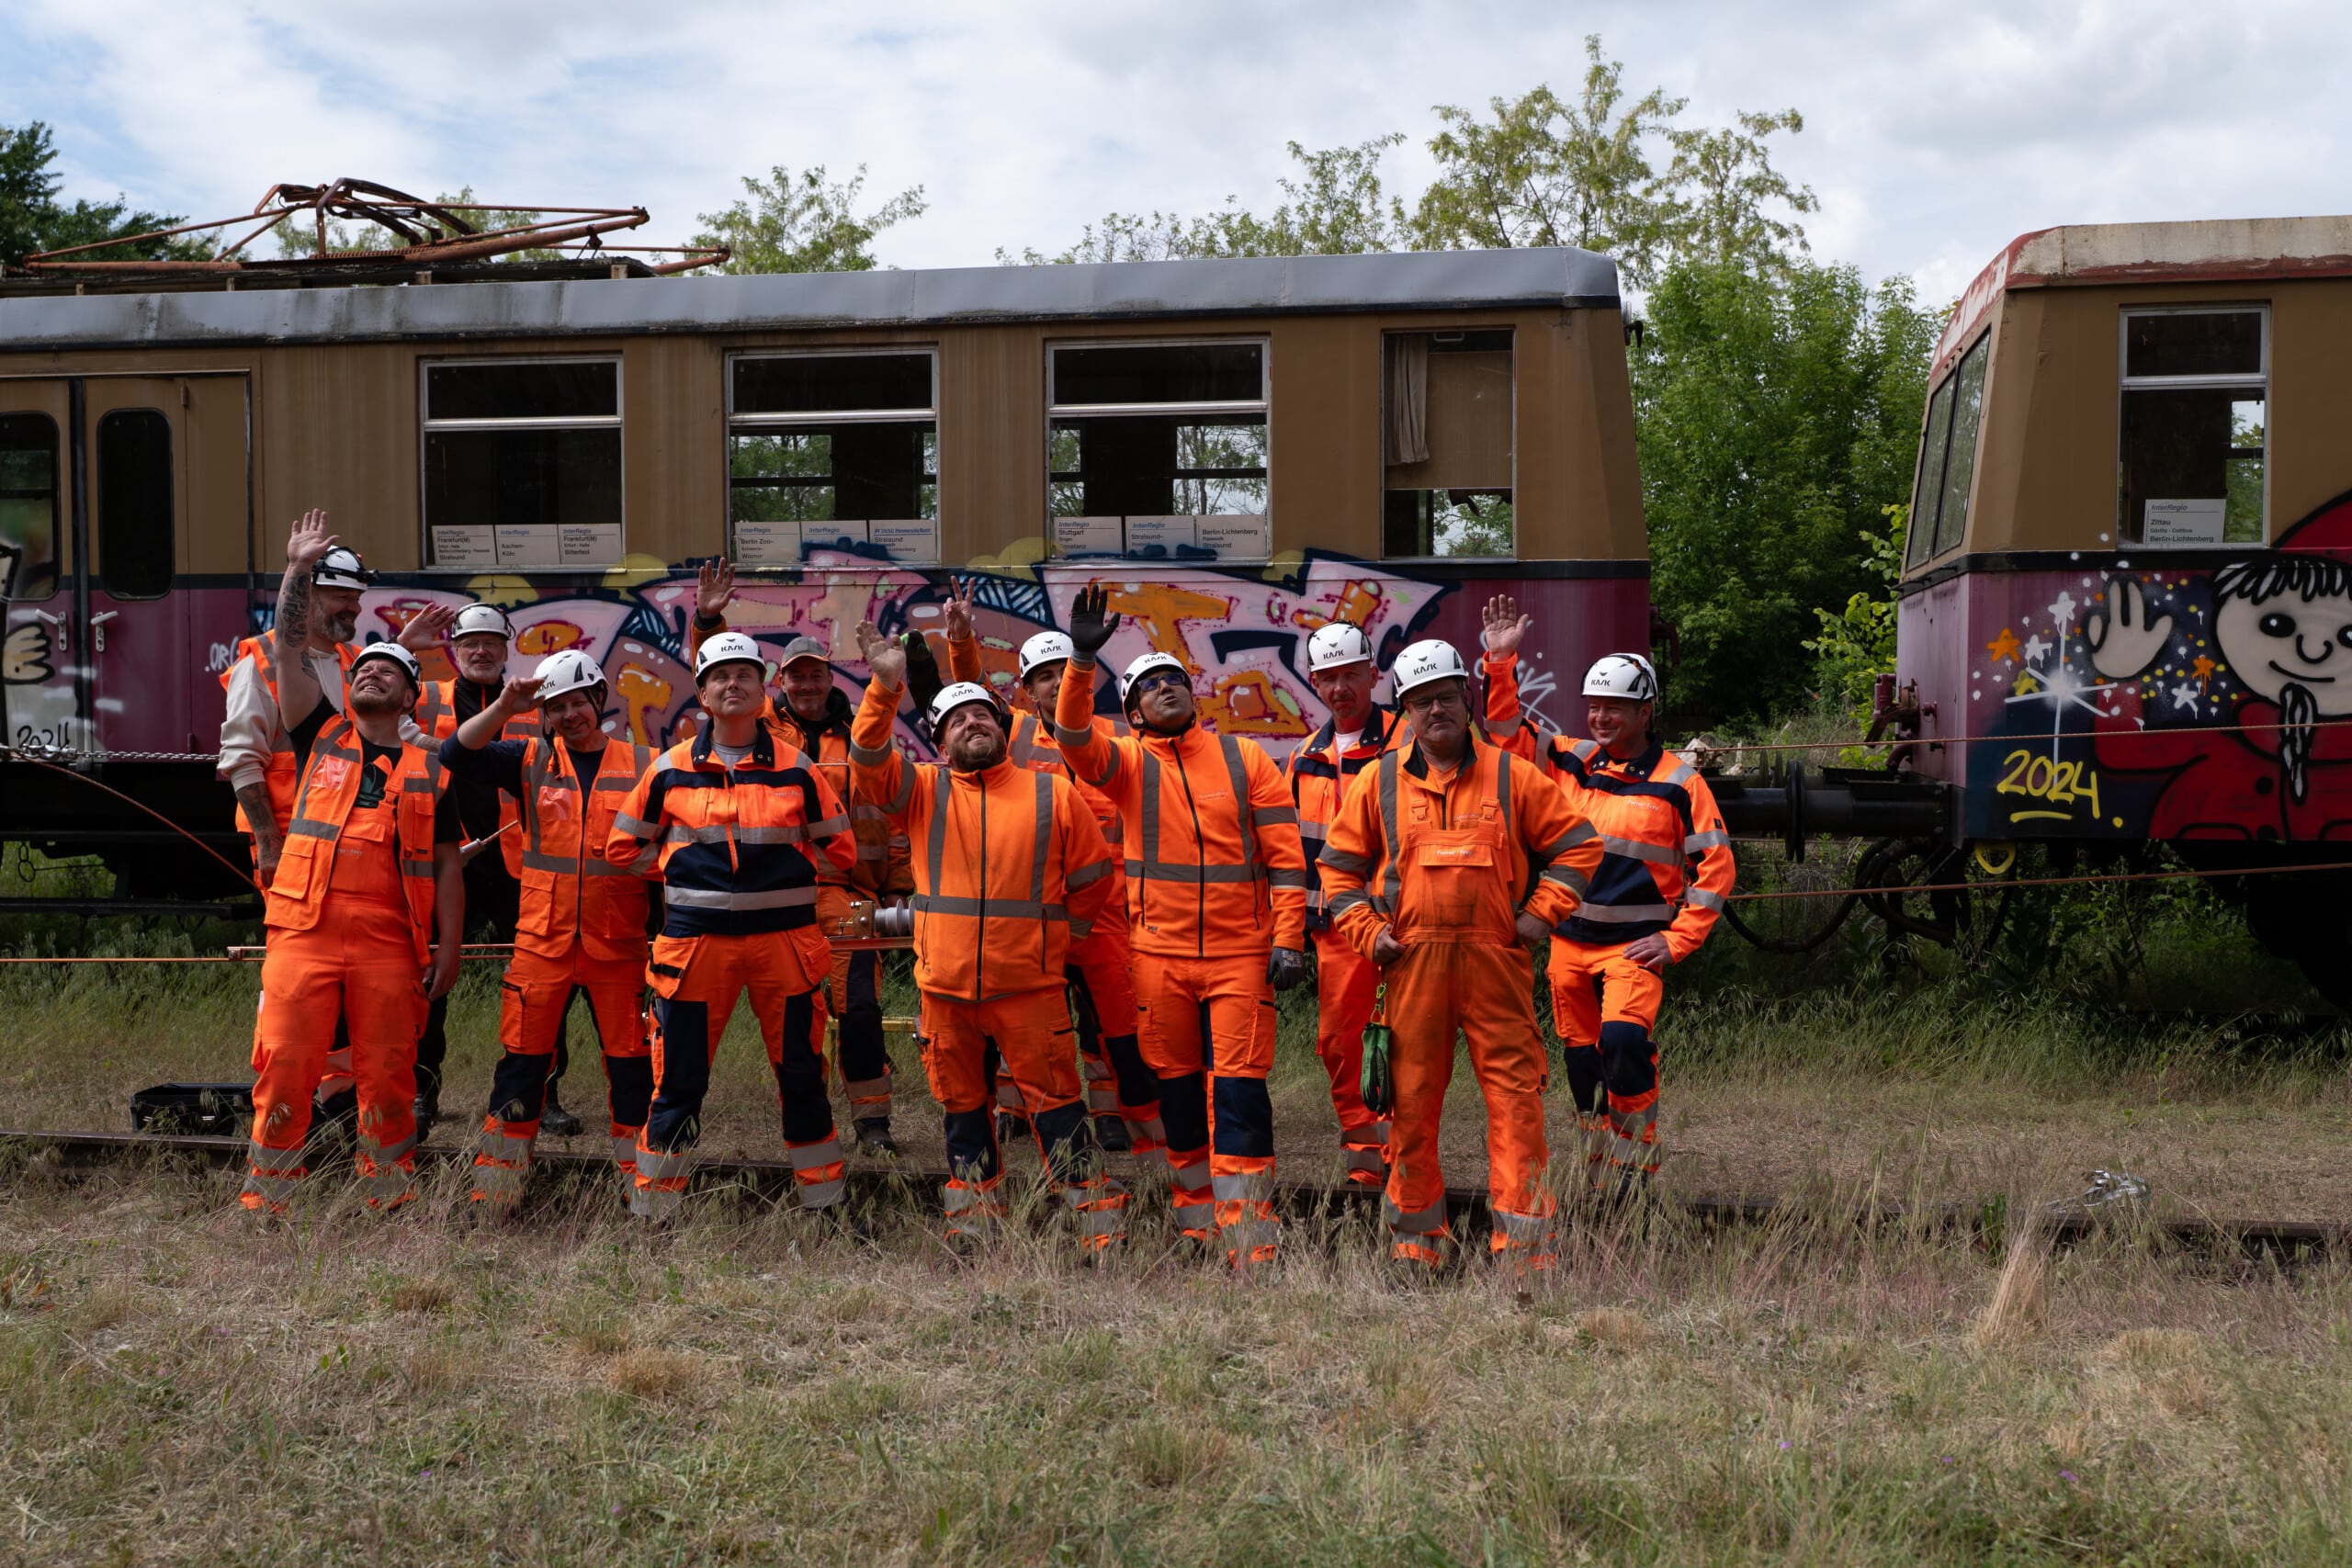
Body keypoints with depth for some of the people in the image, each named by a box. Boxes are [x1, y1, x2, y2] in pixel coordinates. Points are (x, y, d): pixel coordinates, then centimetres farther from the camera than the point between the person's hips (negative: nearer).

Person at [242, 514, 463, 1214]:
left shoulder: (429, 772, 14)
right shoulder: (322, 738, 15)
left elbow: (446, 866, 11)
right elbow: (290, 652, 7)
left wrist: (448, 948, 2)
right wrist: (298, 571, 0)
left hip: (390, 943, 0)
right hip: (304, 930, 0)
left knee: (389, 1076, 2)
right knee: (284, 1068, -4)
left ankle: (391, 1202, 12)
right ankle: (265, 1202, 4)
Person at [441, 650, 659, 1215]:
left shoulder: (642, 765, 6)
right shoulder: (531, 760, 7)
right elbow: (456, 754, -4)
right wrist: (504, 708, -14)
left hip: (618, 943, 0)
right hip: (542, 940, 0)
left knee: (631, 1062, 2)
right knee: (524, 1059, 3)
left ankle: (644, 1183, 13)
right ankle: (494, 1191, 11)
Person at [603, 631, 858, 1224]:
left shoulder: (795, 768, 4)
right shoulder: (671, 769, 4)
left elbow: (839, 849, 12)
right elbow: (623, 846, 13)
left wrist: (788, 875, 4)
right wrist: (679, 875, 7)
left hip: (784, 936, 0)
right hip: (695, 938, 0)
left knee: (801, 1075, 7)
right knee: (679, 1079, 3)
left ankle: (824, 1199, 19)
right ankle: (651, 1210, 13)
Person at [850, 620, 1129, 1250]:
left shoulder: (1053, 795, 3)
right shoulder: (924, 791, 6)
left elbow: (1091, 876, 11)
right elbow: (869, 759, -10)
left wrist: (1063, 940, 12)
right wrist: (886, 687, -21)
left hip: (1029, 986, -2)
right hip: (945, 986, 2)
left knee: (1055, 1101, -2)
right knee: (962, 1107, 13)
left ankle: (1099, 1219, 6)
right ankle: (974, 1218, 27)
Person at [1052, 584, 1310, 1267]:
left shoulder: (1242, 758, 5)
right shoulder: (1127, 762, 5)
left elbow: (1285, 855, 3)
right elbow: (1074, 738, -16)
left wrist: (1288, 939, -5)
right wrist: (1082, 660, -29)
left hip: (1241, 953, -1)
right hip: (1159, 953, 1)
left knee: (1238, 1088, -6)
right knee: (1176, 1085, 10)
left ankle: (1248, 1241, -3)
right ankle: (1197, 1220, 24)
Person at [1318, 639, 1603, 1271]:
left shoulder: (1511, 776, 6)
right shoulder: (1379, 781, 8)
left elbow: (1577, 843, 11)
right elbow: (1339, 862, 15)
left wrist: (1540, 913, 3)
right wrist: (1367, 931, 4)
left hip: (1496, 959, -1)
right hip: (1412, 960, 1)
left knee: (1516, 1099, -6)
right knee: (1412, 1101, 5)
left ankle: (1524, 1250, -2)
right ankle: (1418, 1241, 20)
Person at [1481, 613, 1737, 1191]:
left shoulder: (1677, 782, -3)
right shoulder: (1569, 762, 7)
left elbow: (1715, 866, -1)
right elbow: (1508, 732, 10)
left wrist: (1678, 939, -7)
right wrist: (1501, 663, -3)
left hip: (1636, 944, -4)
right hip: (1569, 941, 5)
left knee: (1623, 1039, -25)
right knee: (1581, 1059, 9)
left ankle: (1637, 1161, -9)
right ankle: (1599, 1169, 24)